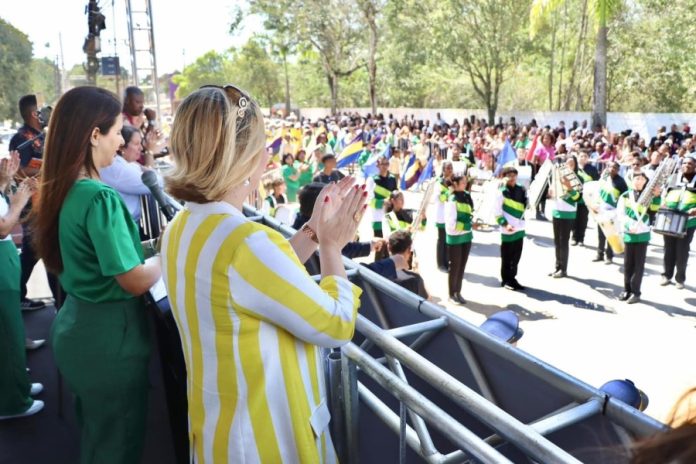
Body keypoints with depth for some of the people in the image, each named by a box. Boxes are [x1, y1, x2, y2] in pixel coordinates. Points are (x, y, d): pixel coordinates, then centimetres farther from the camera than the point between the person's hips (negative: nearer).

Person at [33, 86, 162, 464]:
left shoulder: (61, 190, 3)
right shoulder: (100, 197, -25)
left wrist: (148, 247, 10)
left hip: (76, 328, 9)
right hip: (108, 338, -9)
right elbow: (136, 282, -24)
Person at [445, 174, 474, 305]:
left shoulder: (466, 196, 5)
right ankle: (452, 294, 19)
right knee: (455, 267, 5)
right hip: (455, 238, -6)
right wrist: (467, 225, -17)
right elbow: (451, 223, -20)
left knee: (462, 266, 13)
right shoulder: (452, 200, -16)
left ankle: (458, 292, 26)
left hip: (466, 237, 7)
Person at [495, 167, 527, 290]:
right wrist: (505, 224, -22)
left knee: (516, 257, 12)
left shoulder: (521, 190, 8)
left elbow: (527, 206, 12)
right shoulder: (502, 192, -8)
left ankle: (512, 278, 23)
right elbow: (497, 212, -11)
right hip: (508, 230, -5)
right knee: (507, 257, 4)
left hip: (520, 228, 5)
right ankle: (505, 280, 16)